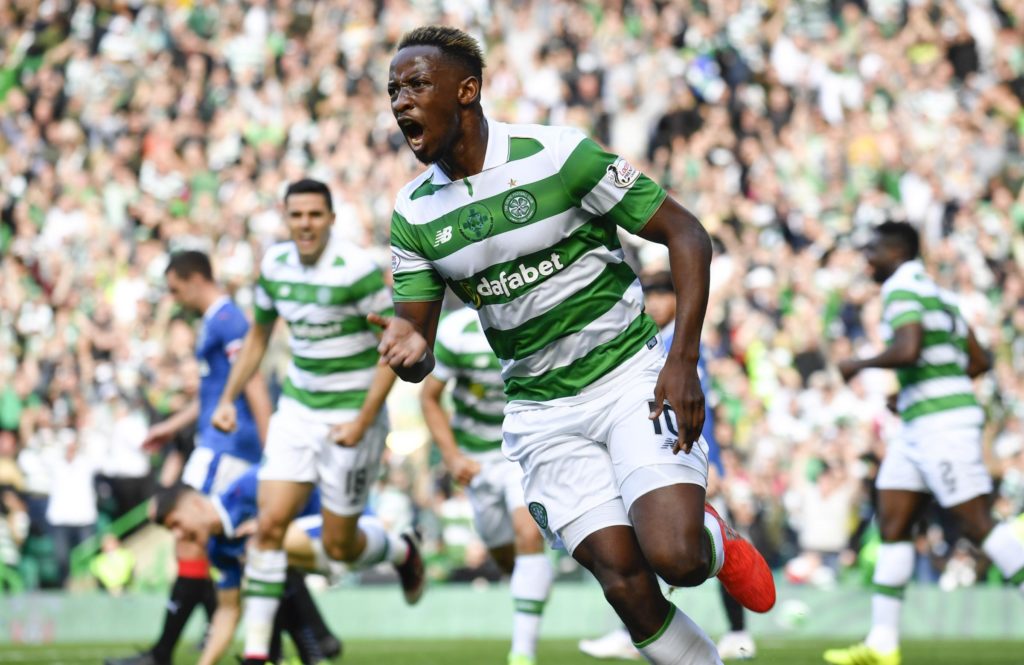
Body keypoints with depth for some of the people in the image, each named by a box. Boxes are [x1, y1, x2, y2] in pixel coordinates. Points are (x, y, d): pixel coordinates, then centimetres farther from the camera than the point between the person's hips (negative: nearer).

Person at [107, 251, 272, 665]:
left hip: (226, 445, -11)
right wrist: (173, 426, 34)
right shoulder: (214, 321, 20)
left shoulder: (225, 320, -13)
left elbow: (254, 387, -20)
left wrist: (271, 450, -24)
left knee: (190, 542, -10)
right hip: (217, 445, 11)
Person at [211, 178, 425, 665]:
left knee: (338, 546, 4)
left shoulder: (356, 270, -19)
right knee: (270, 524, -8)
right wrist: (229, 398, 8)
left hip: (351, 413, -5)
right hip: (297, 408, 5)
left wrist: (363, 420, -19)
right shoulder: (275, 265, 0)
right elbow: (259, 334, 16)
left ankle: (402, 551, 39)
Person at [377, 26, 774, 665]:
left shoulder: (557, 154, -13)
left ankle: (717, 541, 14)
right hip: (543, 413, 4)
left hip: (631, 375, -4)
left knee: (675, 557, -21)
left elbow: (686, 234, -9)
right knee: (625, 582, -9)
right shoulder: (413, 214, 2)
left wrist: (683, 360, -17)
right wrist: (409, 350, -22)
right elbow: (419, 354, 5)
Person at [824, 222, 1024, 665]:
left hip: (942, 422, -10)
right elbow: (980, 361, 21)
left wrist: (858, 365, -10)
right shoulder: (936, 293, 20)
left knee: (977, 525, -9)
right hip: (920, 426, 10)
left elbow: (907, 350, -27)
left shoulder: (902, 290, -10)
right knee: (891, 525, 6)